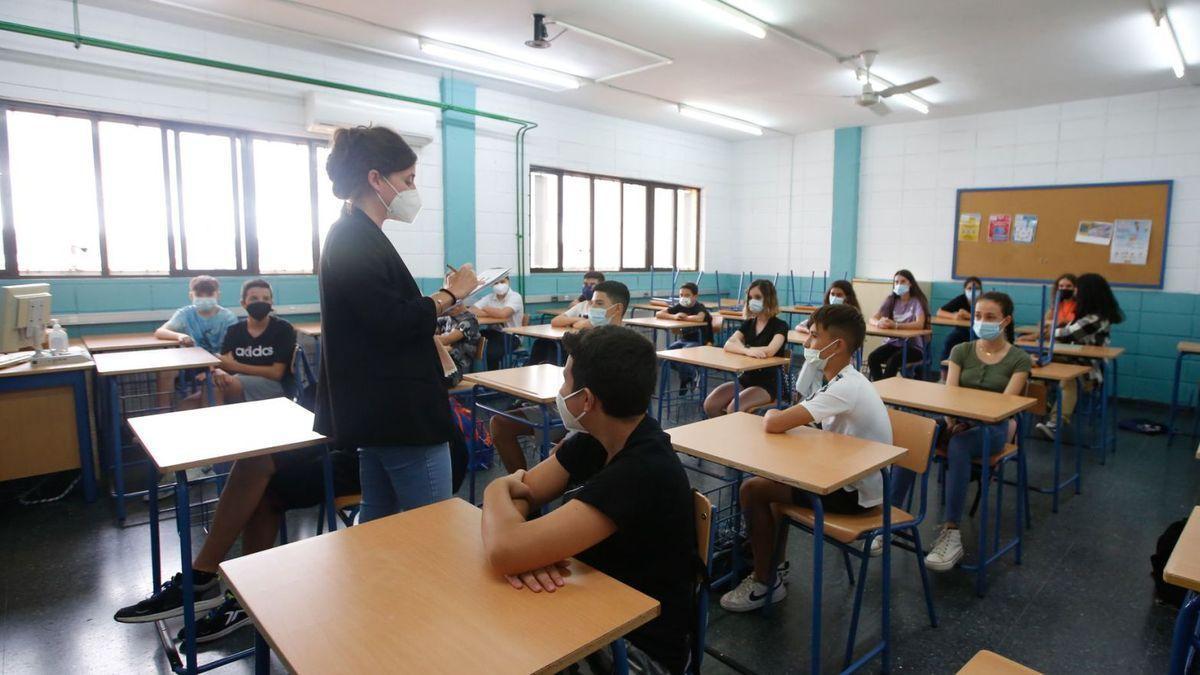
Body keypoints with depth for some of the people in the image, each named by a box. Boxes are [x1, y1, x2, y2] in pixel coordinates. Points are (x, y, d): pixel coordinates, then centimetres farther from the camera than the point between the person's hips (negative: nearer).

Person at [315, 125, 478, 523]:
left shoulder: (353, 236, 15)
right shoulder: (358, 240, -16)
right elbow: (393, 323, -22)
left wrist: (437, 339, 23)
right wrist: (450, 294, -10)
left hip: (380, 408, 11)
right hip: (398, 411, -11)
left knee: (378, 519, 18)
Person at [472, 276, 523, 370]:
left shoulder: (515, 297, -8)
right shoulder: (489, 297, 8)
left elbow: (503, 314, -25)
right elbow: (472, 311, -4)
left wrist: (486, 309, -8)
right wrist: (495, 313, -18)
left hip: (511, 335, -5)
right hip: (494, 332, 5)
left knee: (493, 352, -30)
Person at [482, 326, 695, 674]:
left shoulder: (645, 473, -31)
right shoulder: (596, 438, -4)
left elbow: (503, 551, -35)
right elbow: (522, 492, -2)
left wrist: (497, 490, -13)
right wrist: (525, 550, -24)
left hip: (640, 645, -6)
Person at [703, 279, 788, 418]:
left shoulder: (780, 326, -7)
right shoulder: (748, 324, 10)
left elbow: (770, 351, -26)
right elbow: (728, 345, -6)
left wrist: (741, 347, -12)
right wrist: (748, 351, -27)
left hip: (768, 383, -6)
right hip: (746, 378, 6)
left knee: (733, 410, -29)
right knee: (710, 405, -13)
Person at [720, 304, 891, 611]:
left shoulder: (846, 388, -26)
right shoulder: (847, 381, 5)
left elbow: (773, 425, -30)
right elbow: (788, 423, 13)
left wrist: (770, 414, -9)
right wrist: (778, 417, -6)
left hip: (855, 493, -10)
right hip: (850, 477, 10)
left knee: (753, 489, -10)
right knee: (776, 473, 20)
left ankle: (763, 583, 5)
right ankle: (774, 565, 25)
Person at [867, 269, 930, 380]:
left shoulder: (917, 301, -7)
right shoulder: (890, 300, 8)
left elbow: (920, 324, -23)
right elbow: (873, 319, 2)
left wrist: (895, 325, -37)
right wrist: (879, 323, -24)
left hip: (914, 346, -4)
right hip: (894, 343, 4)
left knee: (892, 361, -33)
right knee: (872, 358, -24)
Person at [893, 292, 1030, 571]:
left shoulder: (1019, 359, 3)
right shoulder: (961, 351, 12)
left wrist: (969, 420, -26)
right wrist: (950, 418, -21)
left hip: (994, 427, -2)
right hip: (958, 421, 3)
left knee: (958, 446, -39)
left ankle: (951, 533, -36)